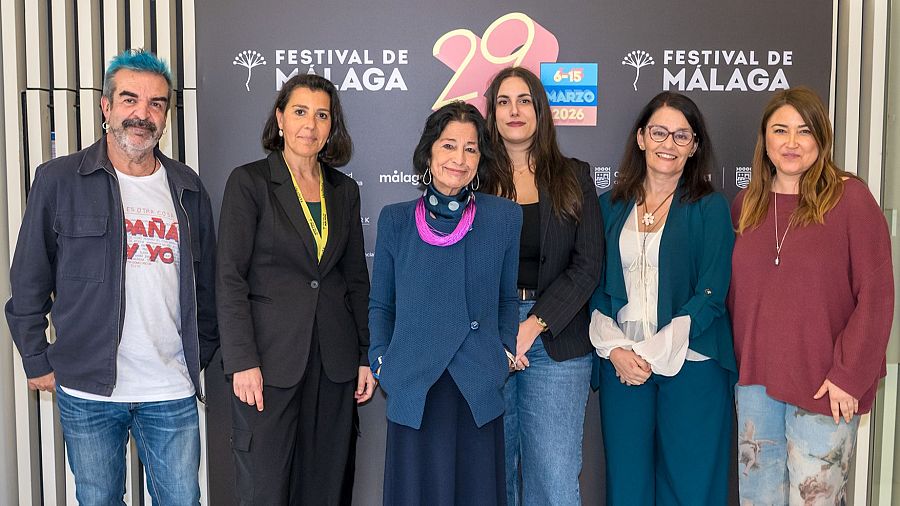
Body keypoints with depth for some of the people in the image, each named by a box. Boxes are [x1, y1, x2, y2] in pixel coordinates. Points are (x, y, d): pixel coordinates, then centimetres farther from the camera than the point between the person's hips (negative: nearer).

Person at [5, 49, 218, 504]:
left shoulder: (187, 188, 6)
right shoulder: (58, 180, -3)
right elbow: (29, 283, 1)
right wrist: (38, 362, 1)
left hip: (173, 392, 2)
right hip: (88, 391, -2)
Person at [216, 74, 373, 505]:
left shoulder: (345, 190, 11)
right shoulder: (249, 182, -2)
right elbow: (230, 279, -7)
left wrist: (365, 357, 8)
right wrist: (243, 362, -13)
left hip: (334, 364, 4)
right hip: (270, 361, -4)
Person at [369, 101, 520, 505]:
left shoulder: (504, 217, 1)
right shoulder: (395, 220, 2)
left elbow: (506, 300, 11)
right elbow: (380, 305, 10)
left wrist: (506, 353, 0)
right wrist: (383, 364, 1)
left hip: (479, 390, 0)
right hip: (413, 389, 0)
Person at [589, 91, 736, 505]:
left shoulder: (710, 208, 0)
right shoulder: (611, 206, 9)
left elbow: (710, 295, -7)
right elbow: (597, 288, 8)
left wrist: (653, 353, -12)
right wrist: (614, 349, -7)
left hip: (691, 366, -2)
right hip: (621, 365, 3)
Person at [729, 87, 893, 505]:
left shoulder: (849, 197, -7)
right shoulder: (746, 204, 8)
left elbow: (875, 293, -10)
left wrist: (849, 375, -13)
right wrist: (735, 362, 7)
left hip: (824, 390, -4)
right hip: (755, 381, 5)